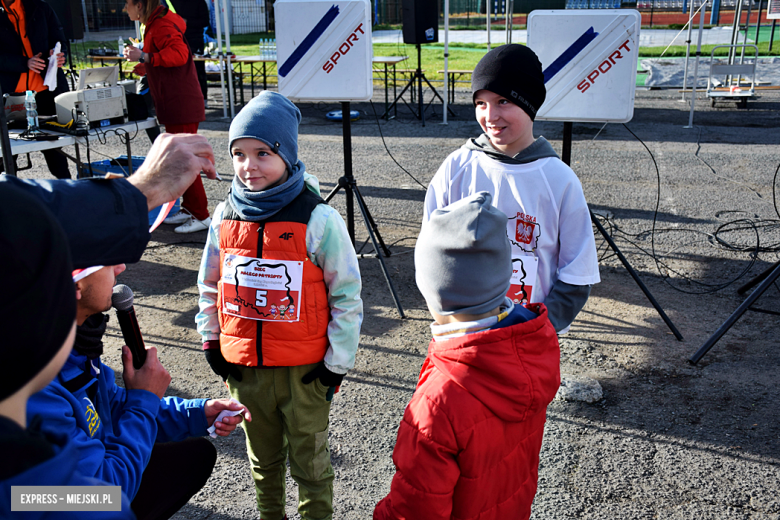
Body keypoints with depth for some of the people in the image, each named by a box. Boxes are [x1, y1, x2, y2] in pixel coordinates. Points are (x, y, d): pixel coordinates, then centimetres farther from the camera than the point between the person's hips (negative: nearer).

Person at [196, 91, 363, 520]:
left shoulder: (317, 219, -16)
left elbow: (346, 294, -11)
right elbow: (210, 285, 12)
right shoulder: (225, 217, -2)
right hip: (243, 366, 4)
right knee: (263, 458, 23)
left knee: (310, 462, 13)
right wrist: (210, 339, 10)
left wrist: (337, 361, -8)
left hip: (304, 369, -4)